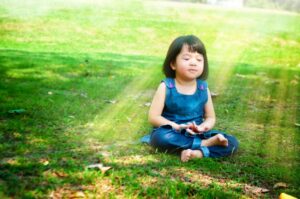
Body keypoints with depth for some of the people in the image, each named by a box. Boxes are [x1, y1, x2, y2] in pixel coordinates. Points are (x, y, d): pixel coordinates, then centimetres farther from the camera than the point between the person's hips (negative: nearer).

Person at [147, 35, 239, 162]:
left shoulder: (203, 88, 2)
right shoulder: (166, 87, -8)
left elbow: (210, 117, 10)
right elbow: (153, 117, -11)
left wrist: (204, 127, -15)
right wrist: (177, 126, -25)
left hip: (197, 134, 3)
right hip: (173, 133, -3)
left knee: (232, 143, -14)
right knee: (161, 137, -39)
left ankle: (198, 152, -33)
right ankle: (205, 144, -26)